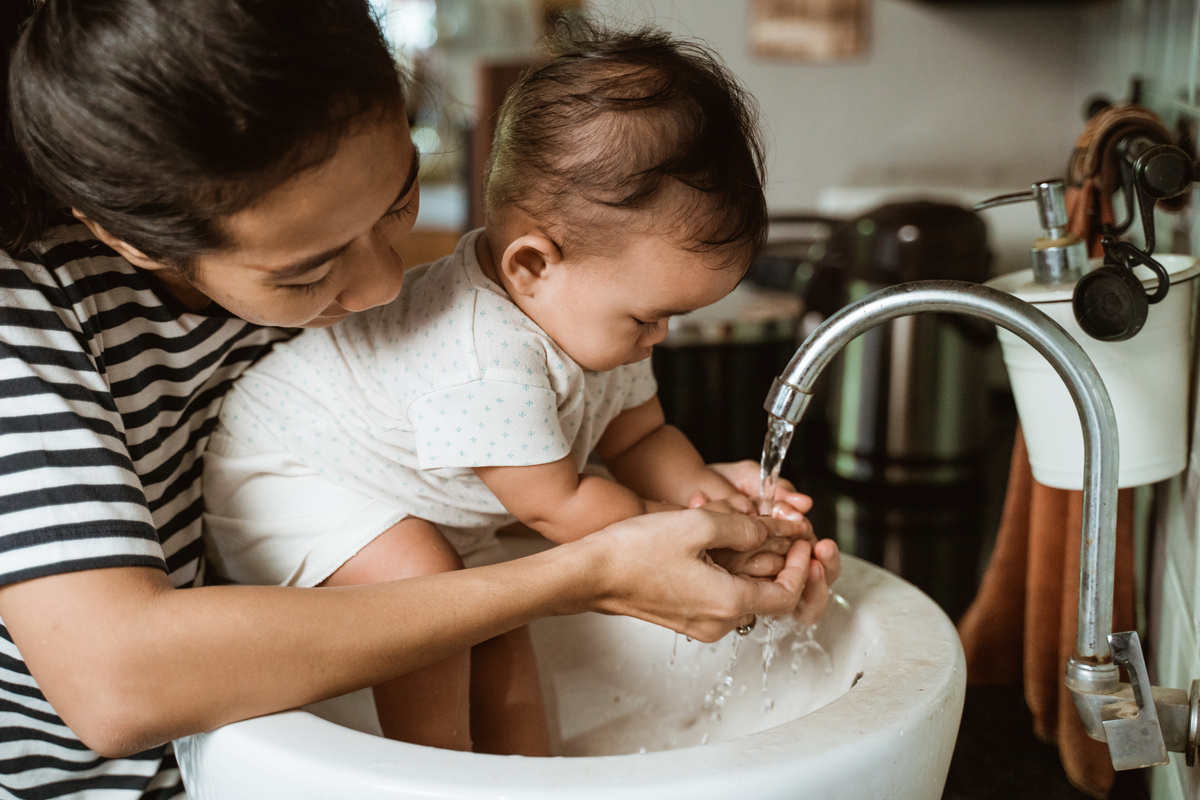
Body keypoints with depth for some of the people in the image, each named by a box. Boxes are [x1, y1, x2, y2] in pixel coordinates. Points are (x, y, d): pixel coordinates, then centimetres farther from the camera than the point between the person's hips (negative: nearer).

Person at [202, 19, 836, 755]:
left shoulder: (590, 304, -8)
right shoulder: (488, 363, -41)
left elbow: (640, 435, 1)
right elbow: (555, 505, -30)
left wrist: (707, 489, -18)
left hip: (430, 514, 9)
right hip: (286, 476, -9)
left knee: (499, 635, 4)